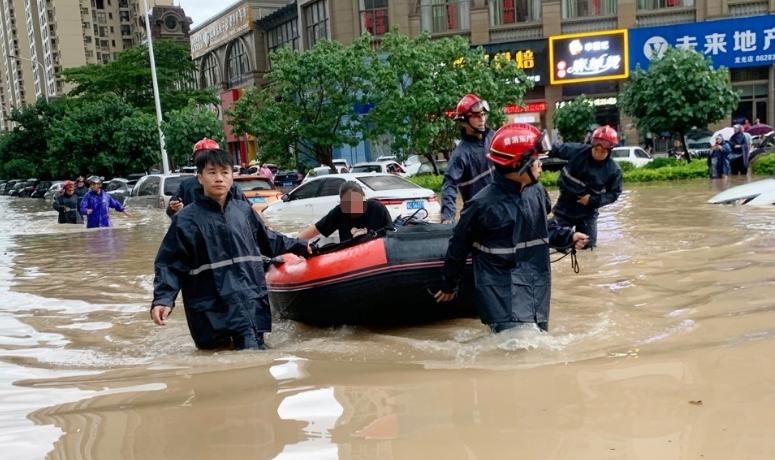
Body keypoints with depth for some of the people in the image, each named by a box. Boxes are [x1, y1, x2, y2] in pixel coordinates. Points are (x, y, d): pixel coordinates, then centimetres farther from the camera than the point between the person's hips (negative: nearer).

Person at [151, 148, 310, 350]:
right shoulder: (186, 219, -3)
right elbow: (169, 264, -4)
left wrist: (300, 246, 32)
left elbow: (268, 241, 27)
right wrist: (162, 299, -18)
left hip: (252, 306, 3)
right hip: (210, 312, -3)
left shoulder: (244, 210, 11)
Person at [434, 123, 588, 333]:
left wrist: (568, 236, 7)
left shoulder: (537, 192, 0)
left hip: (536, 289, 7)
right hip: (502, 295, -7)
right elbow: (459, 247, -4)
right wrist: (448, 286, 6)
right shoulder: (483, 204, -18)